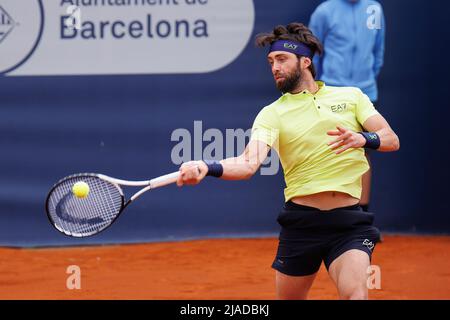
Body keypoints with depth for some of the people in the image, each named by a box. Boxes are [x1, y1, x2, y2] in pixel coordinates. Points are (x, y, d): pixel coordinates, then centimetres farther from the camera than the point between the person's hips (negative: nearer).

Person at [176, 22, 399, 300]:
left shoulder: (351, 97, 8)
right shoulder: (272, 113, 2)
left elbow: (392, 140, 2)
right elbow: (249, 163, -13)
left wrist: (362, 139, -20)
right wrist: (206, 167, -33)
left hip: (349, 223, -1)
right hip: (301, 222, 1)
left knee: (355, 294, -23)